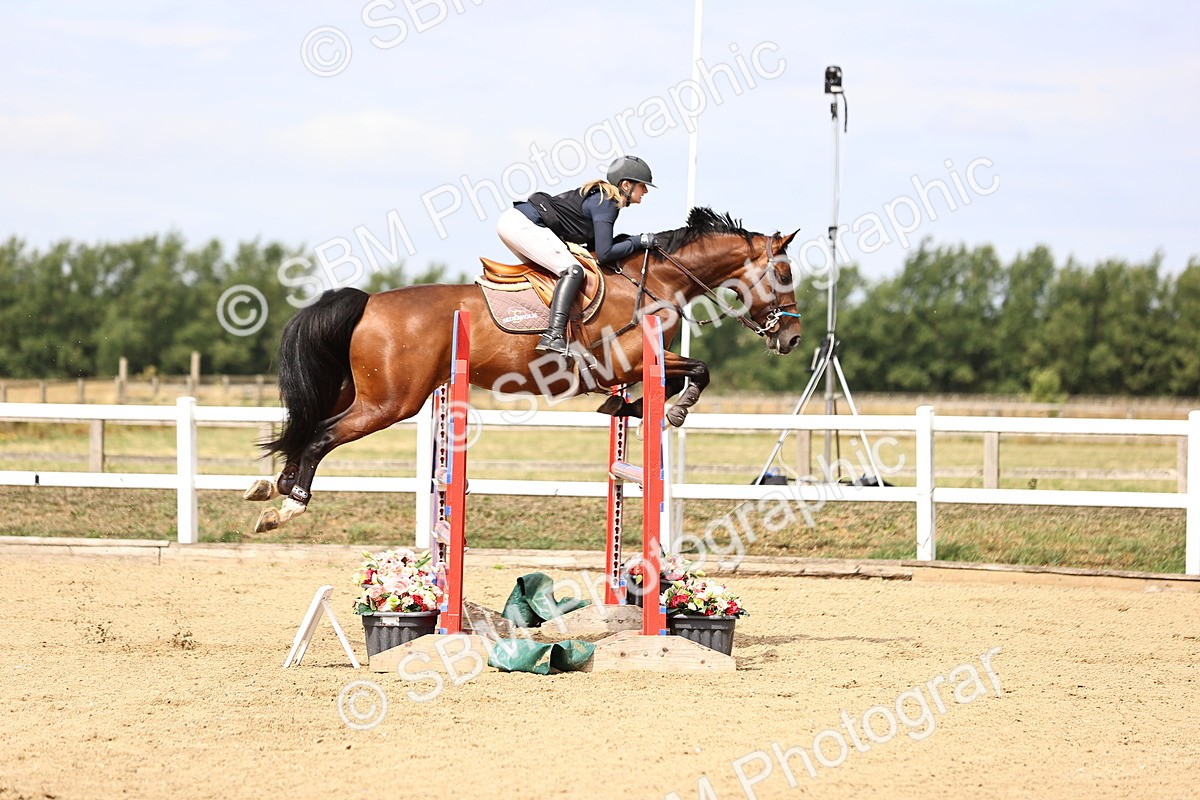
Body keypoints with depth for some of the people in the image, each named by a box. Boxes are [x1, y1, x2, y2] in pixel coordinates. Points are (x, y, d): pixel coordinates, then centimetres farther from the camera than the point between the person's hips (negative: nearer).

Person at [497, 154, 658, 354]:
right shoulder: (606, 204, -9)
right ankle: (554, 336, -31)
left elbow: (593, 247, 21)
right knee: (573, 270, -17)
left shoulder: (599, 196, 19)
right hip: (523, 225, -11)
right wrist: (637, 242, -4)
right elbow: (603, 254, -15)